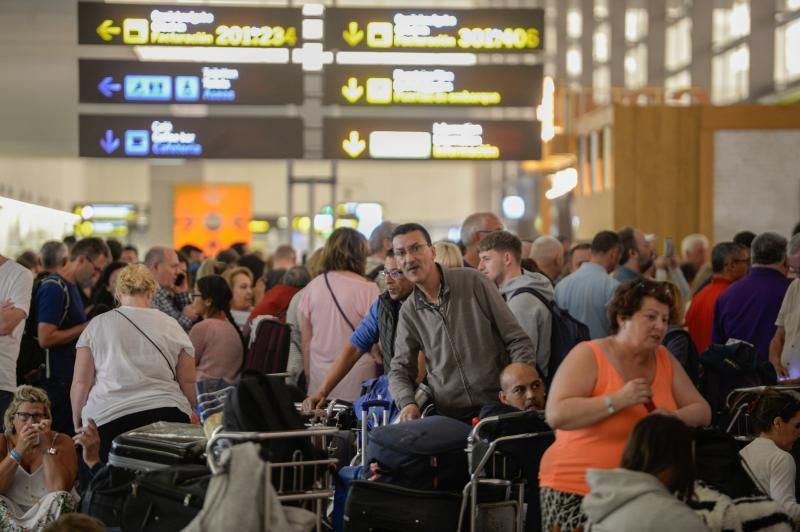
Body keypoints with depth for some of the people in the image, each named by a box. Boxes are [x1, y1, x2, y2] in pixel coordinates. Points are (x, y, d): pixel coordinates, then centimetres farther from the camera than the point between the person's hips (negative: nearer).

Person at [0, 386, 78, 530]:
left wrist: (47, 446, -14)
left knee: (61, 499, -30)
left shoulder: (62, 442, 1)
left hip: (48, 518, -1)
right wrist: (19, 451, -18)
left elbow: (60, 490, -15)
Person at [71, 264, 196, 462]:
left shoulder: (97, 325, 8)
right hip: (168, 416, 1)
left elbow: (80, 382, 7)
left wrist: (77, 422, 17)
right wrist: (191, 414, 27)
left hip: (108, 418, -1)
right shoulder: (172, 327, 9)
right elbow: (188, 382, 12)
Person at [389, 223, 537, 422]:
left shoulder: (472, 282, -1)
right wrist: (407, 403, -8)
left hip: (496, 405, -4)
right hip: (447, 416, 4)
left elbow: (518, 340, 1)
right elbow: (399, 369, 13)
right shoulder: (409, 312, 10)